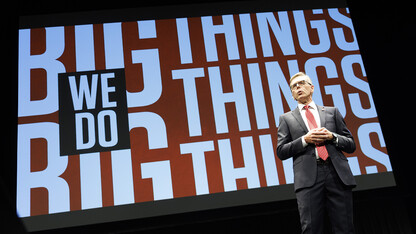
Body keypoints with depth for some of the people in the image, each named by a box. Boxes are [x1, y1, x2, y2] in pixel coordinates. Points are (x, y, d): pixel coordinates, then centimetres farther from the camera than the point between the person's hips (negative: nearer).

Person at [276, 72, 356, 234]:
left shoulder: (332, 112, 21)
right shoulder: (286, 119, 17)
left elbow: (351, 145, 18)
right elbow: (281, 151, 8)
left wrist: (333, 137, -2)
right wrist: (305, 139, -5)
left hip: (338, 174, 2)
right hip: (308, 178, -1)